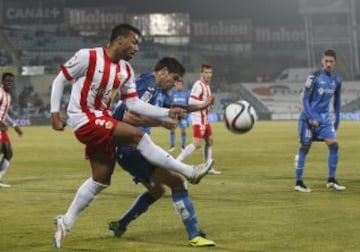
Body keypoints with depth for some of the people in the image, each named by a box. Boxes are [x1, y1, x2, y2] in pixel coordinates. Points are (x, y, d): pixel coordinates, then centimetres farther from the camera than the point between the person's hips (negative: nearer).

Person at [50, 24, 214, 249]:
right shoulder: (87, 57, -13)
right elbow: (59, 81, -5)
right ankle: (189, 172, -16)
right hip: (85, 120, -9)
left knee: (101, 180, 8)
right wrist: (55, 114, -11)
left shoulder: (126, 70, 7)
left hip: (102, 122, 9)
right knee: (137, 135, -20)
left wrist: (167, 113, -4)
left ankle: (66, 222, 19)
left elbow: (134, 104, 6)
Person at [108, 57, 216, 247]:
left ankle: (120, 225, 31)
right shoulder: (148, 86, -15)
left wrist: (201, 106, 26)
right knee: (177, 181, -12)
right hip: (131, 150, -11)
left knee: (158, 189, 25)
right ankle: (195, 236, -13)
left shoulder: (159, 90, 16)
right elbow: (129, 116, -27)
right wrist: (161, 123, -22)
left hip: (130, 151, 11)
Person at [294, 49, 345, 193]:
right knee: (305, 148, -2)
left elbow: (337, 101, 18)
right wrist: (311, 118, -17)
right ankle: (298, 182, 6)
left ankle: (331, 180, 3)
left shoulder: (336, 81, 6)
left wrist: (337, 119, 16)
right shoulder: (314, 77, -10)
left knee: (334, 145, -7)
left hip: (325, 118, 5)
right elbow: (305, 99, -10)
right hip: (309, 118, -5)